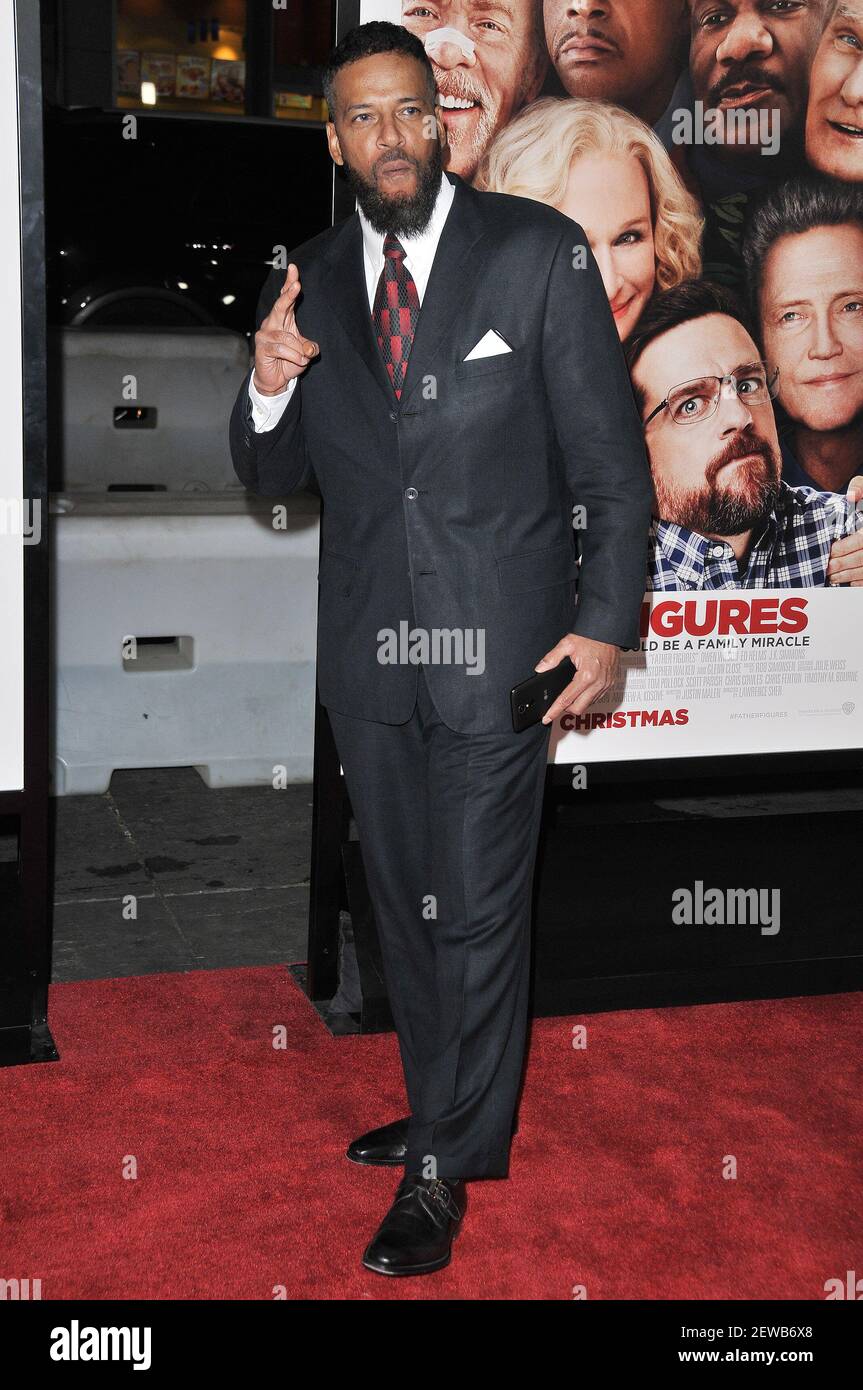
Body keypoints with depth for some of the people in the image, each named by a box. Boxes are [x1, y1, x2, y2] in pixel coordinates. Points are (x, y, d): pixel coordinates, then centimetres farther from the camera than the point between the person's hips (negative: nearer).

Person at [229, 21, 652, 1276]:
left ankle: (446, 1169, 19)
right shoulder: (310, 281, 7)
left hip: (497, 644, -4)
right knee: (402, 902, 16)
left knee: (480, 911, 2)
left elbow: (611, 458, -4)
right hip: (366, 649, 5)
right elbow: (274, 477, 10)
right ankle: (446, 1114, 35)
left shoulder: (537, 251, -5)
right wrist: (268, 390, -11)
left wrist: (607, 623, -10)